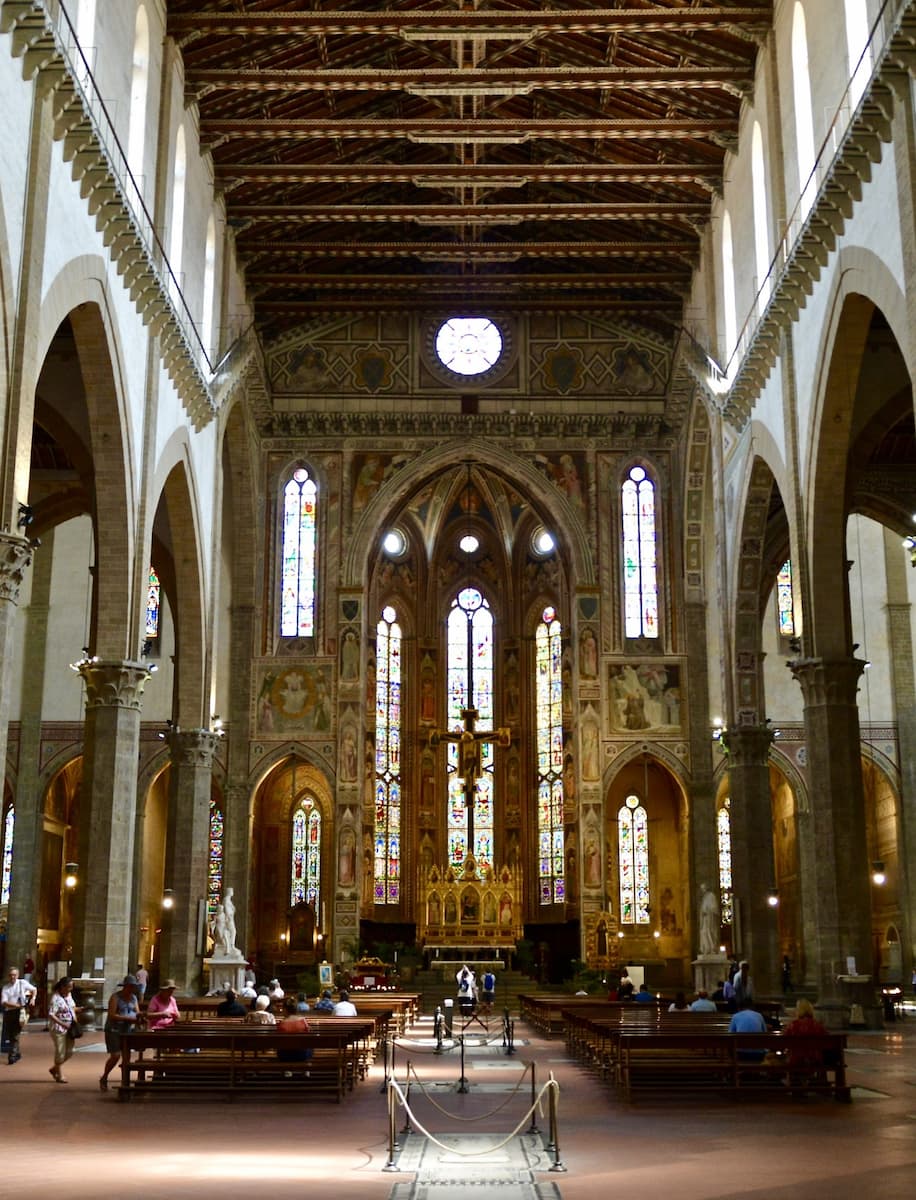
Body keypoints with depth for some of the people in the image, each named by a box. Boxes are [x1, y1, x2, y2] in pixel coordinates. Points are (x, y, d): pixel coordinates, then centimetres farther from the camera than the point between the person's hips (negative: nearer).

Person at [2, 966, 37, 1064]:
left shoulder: (23, 983, 3)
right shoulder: (5, 987, 5)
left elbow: (34, 989, 18)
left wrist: (33, 998, 0)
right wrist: (16, 1005, -17)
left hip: (19, 1012, -3)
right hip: (8, 1012, 3)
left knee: (15, 1035, -10)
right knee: (8, 1036, 10)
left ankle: (12, 1056, -7)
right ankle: (17, 1053, 27)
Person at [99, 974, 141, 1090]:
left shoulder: (133, 998, 9)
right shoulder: (115, 997, -9)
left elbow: (137, 1013, 9)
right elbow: (112, 1015, -17)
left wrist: (139, 1017, -16)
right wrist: (128, 1018, -23)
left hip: (128, 1030, 5)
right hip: (114, 1030, -5)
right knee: (115, 1056, -10)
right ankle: (103, 1079, 10)